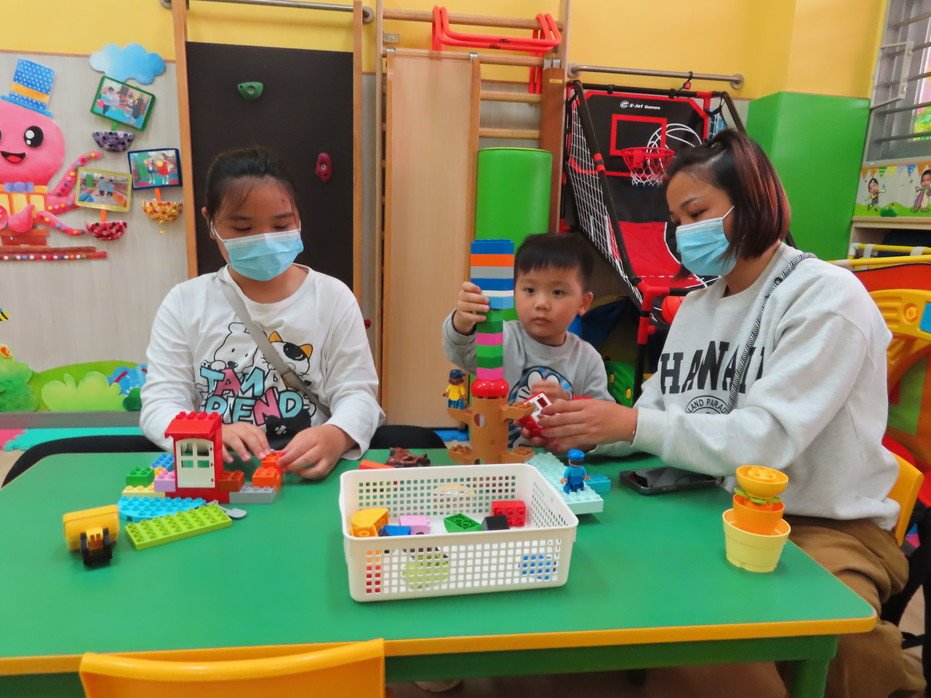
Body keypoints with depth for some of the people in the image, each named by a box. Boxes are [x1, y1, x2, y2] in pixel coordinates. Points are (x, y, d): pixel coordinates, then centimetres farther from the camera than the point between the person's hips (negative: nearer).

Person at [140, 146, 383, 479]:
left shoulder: (333, 297, 1)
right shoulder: (184, 302, 3)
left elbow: (356, 393, -4)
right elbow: (160, 404, -3)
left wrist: (335, 436, -27)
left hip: (310, 471, 0)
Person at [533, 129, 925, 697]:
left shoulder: (827, 296, -15)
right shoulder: (696, 306, 8)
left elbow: (768, 439, -26)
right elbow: (658, 415, 3)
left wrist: (631, 424, -29)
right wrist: (582, 428, -15)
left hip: (827, 525, -5)